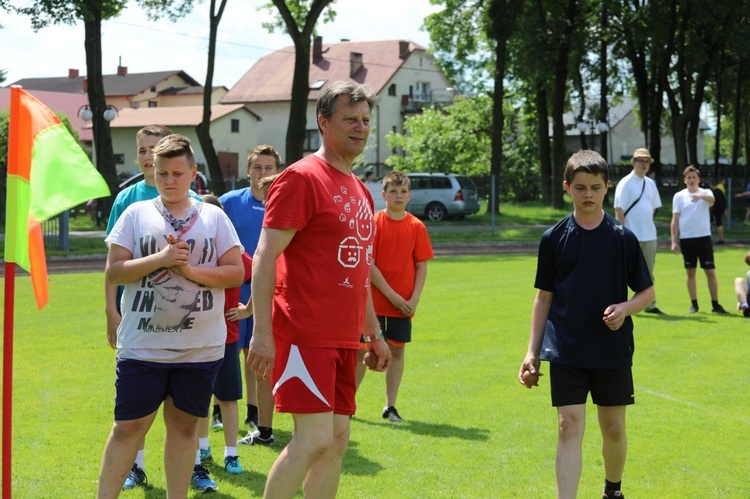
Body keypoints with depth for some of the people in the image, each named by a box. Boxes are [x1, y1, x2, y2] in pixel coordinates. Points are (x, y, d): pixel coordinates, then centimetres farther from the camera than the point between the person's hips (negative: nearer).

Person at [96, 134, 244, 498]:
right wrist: (159, 260, -15)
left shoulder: (213, 217, 6)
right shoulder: (136, 214, 5)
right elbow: (113, 272, -1)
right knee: (128, 426, 1)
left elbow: (236, 273, 1)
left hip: (200, 346, 1)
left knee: (184, 424, 9)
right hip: (142, 344, -1)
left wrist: (190, 270, -13)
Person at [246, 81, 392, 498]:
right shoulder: (302, 178, -9)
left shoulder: (360, 190, 18)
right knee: (315, 439, -13)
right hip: (305, 334, -9)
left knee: (337, 440, 9)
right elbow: (265, 255, -14)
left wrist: (374, 332, 22)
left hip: (343, 337, 9)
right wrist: (262, 333, -20)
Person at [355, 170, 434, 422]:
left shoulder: (416, 227, 2)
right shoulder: (374, 223, -6)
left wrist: (414, 299, -7)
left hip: (403, 304, 3)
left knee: (396, 351, 7)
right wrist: (392, 295, -13)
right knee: (363, 351, 0)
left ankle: (390, 406, 16)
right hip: (374, 301, -3)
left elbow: (421, 265, 4)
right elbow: (368, 265, -9)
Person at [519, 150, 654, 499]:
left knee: (613, 427, 11)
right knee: (569, 427, -7)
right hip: (566, 351, -1)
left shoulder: (623, 238, -2)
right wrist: (532, 352, 2)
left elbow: (647, 292, 5)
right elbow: (544, 297, 6)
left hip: (614, 350, 1)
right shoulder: (554, 238, 0)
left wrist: (625, 308, -17)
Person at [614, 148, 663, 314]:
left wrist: (645, 222, 11)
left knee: (648, 272, 10)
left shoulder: (650, 183, 12)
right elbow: (619, 209, -12)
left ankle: (649, 304, 15)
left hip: (649, 236, 6)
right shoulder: (626, 183, -8)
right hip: (632, 236, -6)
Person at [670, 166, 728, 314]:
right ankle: (694, 304, 13)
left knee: (711, 272, -1)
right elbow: (675, 220, 4)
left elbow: (711, 199, -25)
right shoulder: (679, 196, 4)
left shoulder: (705, 193, 1)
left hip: (704, 237, -1)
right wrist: (674, 241, -1)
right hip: (686, 239, 1)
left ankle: (715, 304, 6)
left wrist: (700, 196, -47)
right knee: (690, 273, 6)